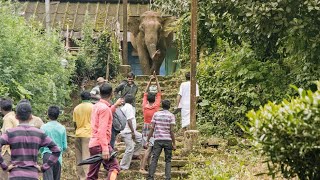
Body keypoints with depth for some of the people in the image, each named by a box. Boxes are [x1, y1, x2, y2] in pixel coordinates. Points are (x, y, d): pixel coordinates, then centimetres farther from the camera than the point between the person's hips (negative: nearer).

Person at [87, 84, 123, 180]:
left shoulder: (96, 106, 15)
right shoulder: (105, 108, -13)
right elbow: (102, 130, -21)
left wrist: (115, 105, 44)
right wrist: (105, 149, -25)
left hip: (93, 144, 9)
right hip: (101, 144, -9)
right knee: (114, 167, -13)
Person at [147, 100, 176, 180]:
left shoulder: (156, 114, 5)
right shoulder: (171, 115, -1)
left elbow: (152, 129, 1)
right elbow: (171, 131, -6)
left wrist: (147, 141, 6)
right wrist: (174, 144, -1)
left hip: (158, 140, 1)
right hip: (168, 140, -1)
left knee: (154, 159, 1)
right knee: (168, 160, 6)